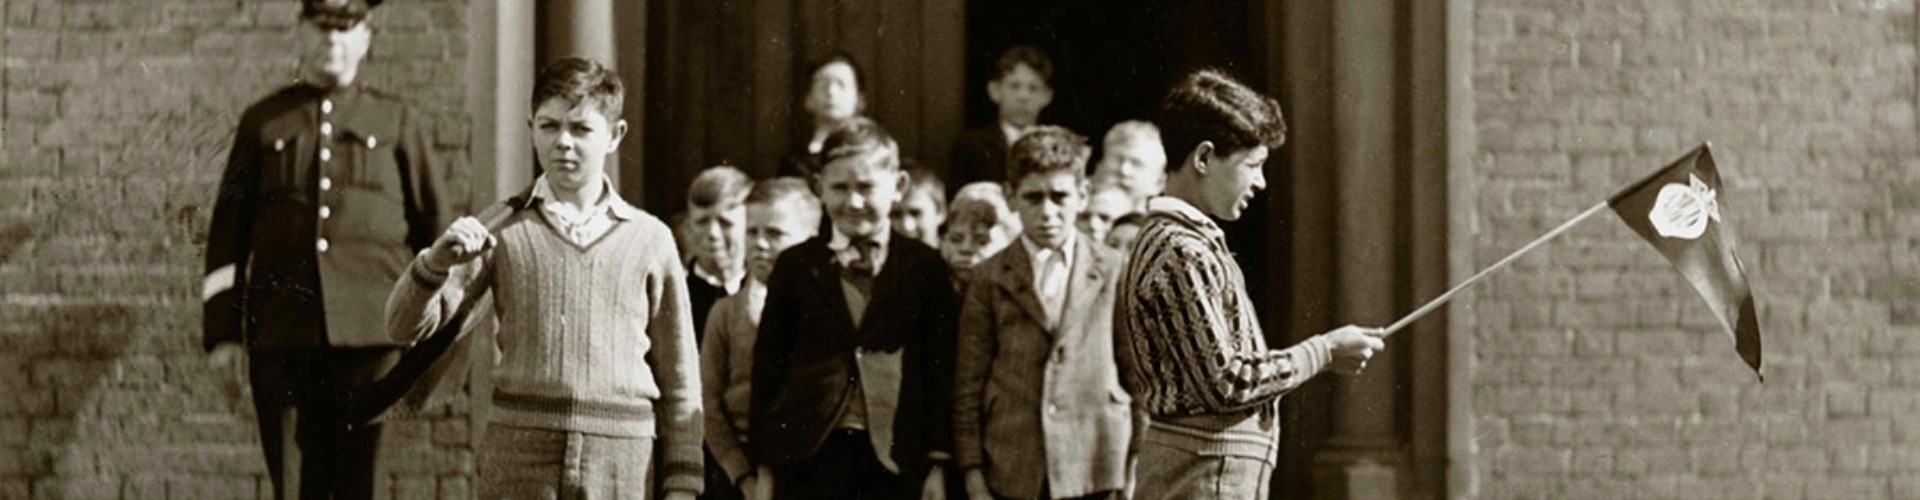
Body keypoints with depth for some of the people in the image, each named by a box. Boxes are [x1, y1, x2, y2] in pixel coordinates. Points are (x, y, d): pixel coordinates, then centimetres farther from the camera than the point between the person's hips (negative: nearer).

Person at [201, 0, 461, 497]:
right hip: (282, 338, 1)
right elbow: (228, 232, 12)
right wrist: (223, 330, 5)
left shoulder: (401, 122, 10)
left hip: (368, 332, -1)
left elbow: (439, 226, 11)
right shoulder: (262, 121, 12)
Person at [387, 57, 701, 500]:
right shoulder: (504, 228, 7)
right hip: (519, 456, 0)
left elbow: (679, 380, 11)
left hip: (623, 463, 0)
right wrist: (435, 264, -18)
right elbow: (405, 326, 2)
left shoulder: (649, 238, 7)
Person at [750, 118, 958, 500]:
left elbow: (941, 369, 5)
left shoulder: (923, 266, 7)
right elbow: (767, 366, 8)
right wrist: (763, 464, 4)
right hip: (810, 455, 0)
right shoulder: (796, 266, 8)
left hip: (894, 457, 0)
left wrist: (938, 461, 0)